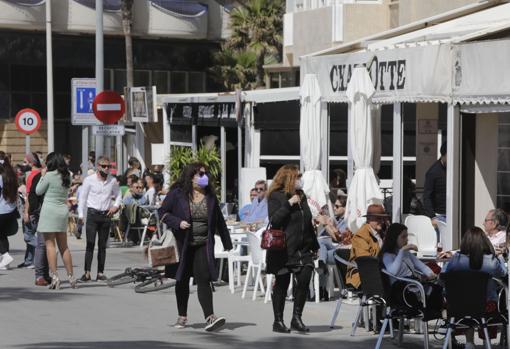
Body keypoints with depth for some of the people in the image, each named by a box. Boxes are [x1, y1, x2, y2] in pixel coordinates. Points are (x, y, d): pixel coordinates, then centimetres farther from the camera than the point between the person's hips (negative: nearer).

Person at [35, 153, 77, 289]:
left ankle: (54, 276, -14)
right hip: (63, 210, 6)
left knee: (50, 244, -5)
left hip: (50, 210, -6)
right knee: (64, 246, 13)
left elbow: (38, 191, -2)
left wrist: (43, 175, 10)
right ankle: (71, 277, 14)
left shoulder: (49, 175, -10)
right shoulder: (67, 177, 7)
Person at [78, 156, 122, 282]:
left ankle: (100, 273, 10)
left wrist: (116, 206, 3)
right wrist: (81, 215, -5)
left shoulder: (113, 181, 6)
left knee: (102, 245, 6)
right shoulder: (89, 180, -2)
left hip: (106, 215, 3)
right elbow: (82, 197, 1)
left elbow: (118, 195, 22)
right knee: (90, 243, -10)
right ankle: (87, 272, -10)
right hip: (92, 214, -3)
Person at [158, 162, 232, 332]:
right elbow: (163, 212, 0)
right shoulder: (177, 194, -4)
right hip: (182, 244, -1)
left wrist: (227, 243, 13)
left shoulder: (210, 196, 5)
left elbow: (219, 220, 12)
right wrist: (178, 223, -17)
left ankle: (209, 317, -18)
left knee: (203, 279, -11)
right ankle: (182, 316, 24)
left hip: (204, 245, 1)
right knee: (182, 280, 10)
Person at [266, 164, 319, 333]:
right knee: (282, 284, 2)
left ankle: (297, 318, 4)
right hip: (283, 249, -5)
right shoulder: (276, 197, -6)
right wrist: (289, 204, -23)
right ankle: (278, 321, 13)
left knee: (304, 280, -8)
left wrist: (314, 245, 21)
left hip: (303, 248, 6)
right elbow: (274, 220, -19)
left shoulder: (301, 195, 14)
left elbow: (308, 222, 20)